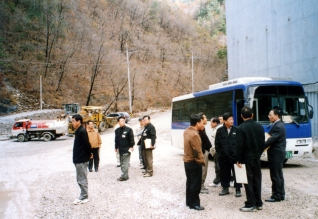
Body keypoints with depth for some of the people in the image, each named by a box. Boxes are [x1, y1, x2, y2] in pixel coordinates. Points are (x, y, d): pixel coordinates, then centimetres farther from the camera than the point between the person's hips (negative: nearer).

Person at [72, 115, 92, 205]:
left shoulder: (82, 131, -18)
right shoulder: (79, 131, 13)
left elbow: (86, 144, -20)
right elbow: (86, 144, 17)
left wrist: (89, 154, -8)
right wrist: (89, 154, 14)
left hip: (81, 159, -10)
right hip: (78, 159, 10)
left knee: (82, 180, -1)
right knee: (80, 179, 16)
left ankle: (84, 197, 9)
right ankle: (83, 196, 25)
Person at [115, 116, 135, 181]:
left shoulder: (129, 129, -4)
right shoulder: (117, 130, 12)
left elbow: (131, 139, -5)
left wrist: (131, 147, -11)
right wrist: (116, 148, 17)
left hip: (127, 149, -6)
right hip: (120, 149, 6)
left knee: (125, 163, -8)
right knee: (122, 163, 9)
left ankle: (124, 176, -7)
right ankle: (125, 175, 17)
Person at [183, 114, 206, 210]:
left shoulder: (186, 131, 3)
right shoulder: (194, 134, -25)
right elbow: (197, 151, -24)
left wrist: (201, 129, 5)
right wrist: (201, 161, -11)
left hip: (187, 160, 9)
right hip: (194, 162, -9)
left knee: (189, 181, 18)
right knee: (195, 184, 2)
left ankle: (189, 201, 27)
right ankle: (194, 204, 10)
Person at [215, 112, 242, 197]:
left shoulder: (236, 130, -1)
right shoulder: (220, 131, 1)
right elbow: (217, 144, 6)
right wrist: (220, 153, 3)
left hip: (234, 156, -1)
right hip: (223, 157, 1)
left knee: (236, 173, 3)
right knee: (224, 173, 11)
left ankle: (238, 189, 14)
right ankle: (225, 188, 24)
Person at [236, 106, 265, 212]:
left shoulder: (241, 128, -14)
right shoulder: (259, 126, 4)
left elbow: (239, 145, -15)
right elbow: (262, 143, 6)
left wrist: (238, 160, -9)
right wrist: (258, 154, 16)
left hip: (246, 158, -5)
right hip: (257, 157, 6)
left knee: (248, 181, 0)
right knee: (257, 179, 12)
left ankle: (251, 204, 4)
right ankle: (258, 203, 20)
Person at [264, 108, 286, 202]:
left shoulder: (278, 127, -18)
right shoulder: (278, 125, 14)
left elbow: (271, 140, -24)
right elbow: (271, 137, 13)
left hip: (276, 155, -10)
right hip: (278, 154, 10)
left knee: (275, 176, -3)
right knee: (279, 175, 15)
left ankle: (276, 196, 4)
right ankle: (281, 195, 23)